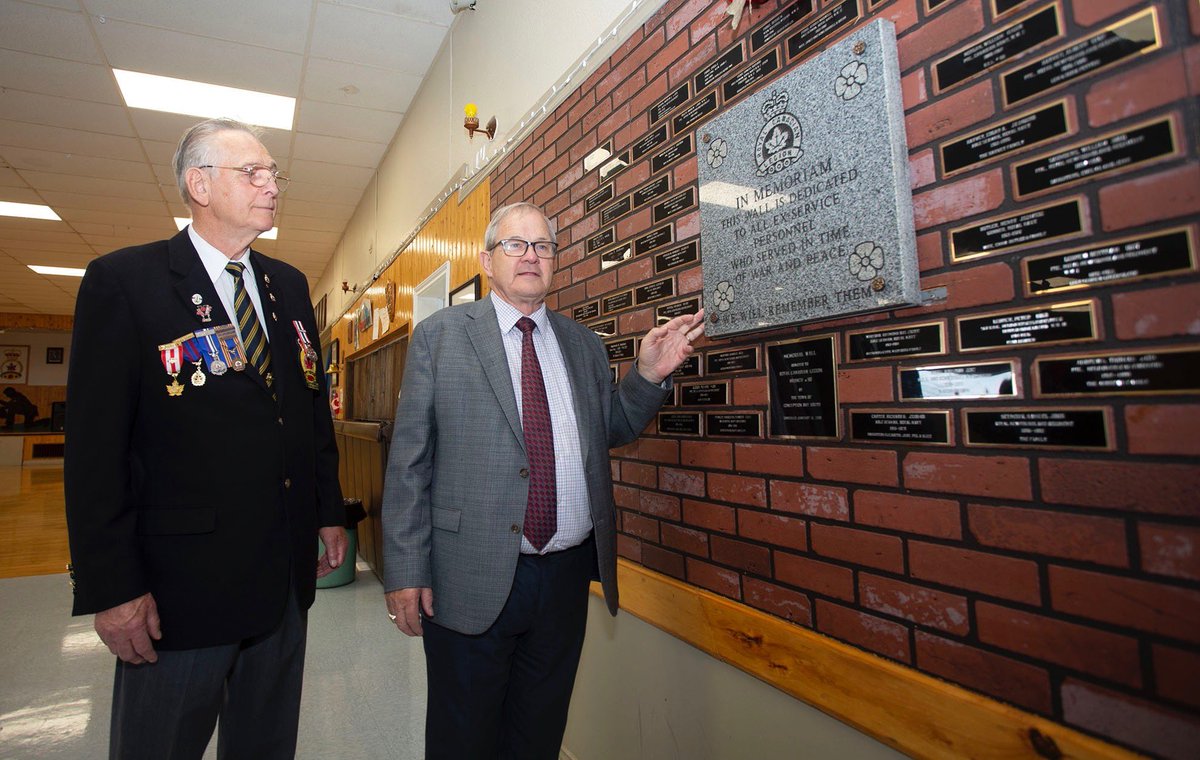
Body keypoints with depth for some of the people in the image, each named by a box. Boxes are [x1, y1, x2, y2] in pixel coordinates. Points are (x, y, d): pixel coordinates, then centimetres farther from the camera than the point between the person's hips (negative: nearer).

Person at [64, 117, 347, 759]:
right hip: (179, 585, -5)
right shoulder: (123, 281, -8)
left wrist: (330, 512, 10)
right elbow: (95, 448, -11)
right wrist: (112, 588, -12)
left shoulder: (289, 285, 8)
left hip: (287, 573, 5)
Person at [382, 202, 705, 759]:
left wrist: (649, 376, -3)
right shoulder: (439, 335, -2)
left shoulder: (583, 344, 8)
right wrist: (406, 571, -9)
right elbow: (408, 459, -5)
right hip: (470, 580, -3)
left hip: (567, 576, 4)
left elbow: (612, 429, 14)